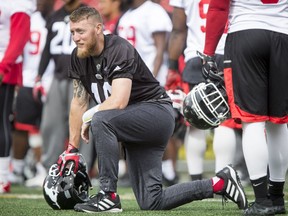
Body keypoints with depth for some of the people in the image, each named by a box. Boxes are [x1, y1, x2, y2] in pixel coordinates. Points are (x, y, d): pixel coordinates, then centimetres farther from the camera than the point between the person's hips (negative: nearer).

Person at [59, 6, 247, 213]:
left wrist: (89, 116, -15)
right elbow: (79, 103, 11)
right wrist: (72, 149, 9)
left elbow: (119, 102, -30)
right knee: (151, 202, 1)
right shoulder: (79, 58, 3)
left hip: (156, 112, -8)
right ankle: (218, 184, 15)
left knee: (101, 120, -34)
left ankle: (108, 195, -27)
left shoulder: (119, 50, -21)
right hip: (134, 125, 8)